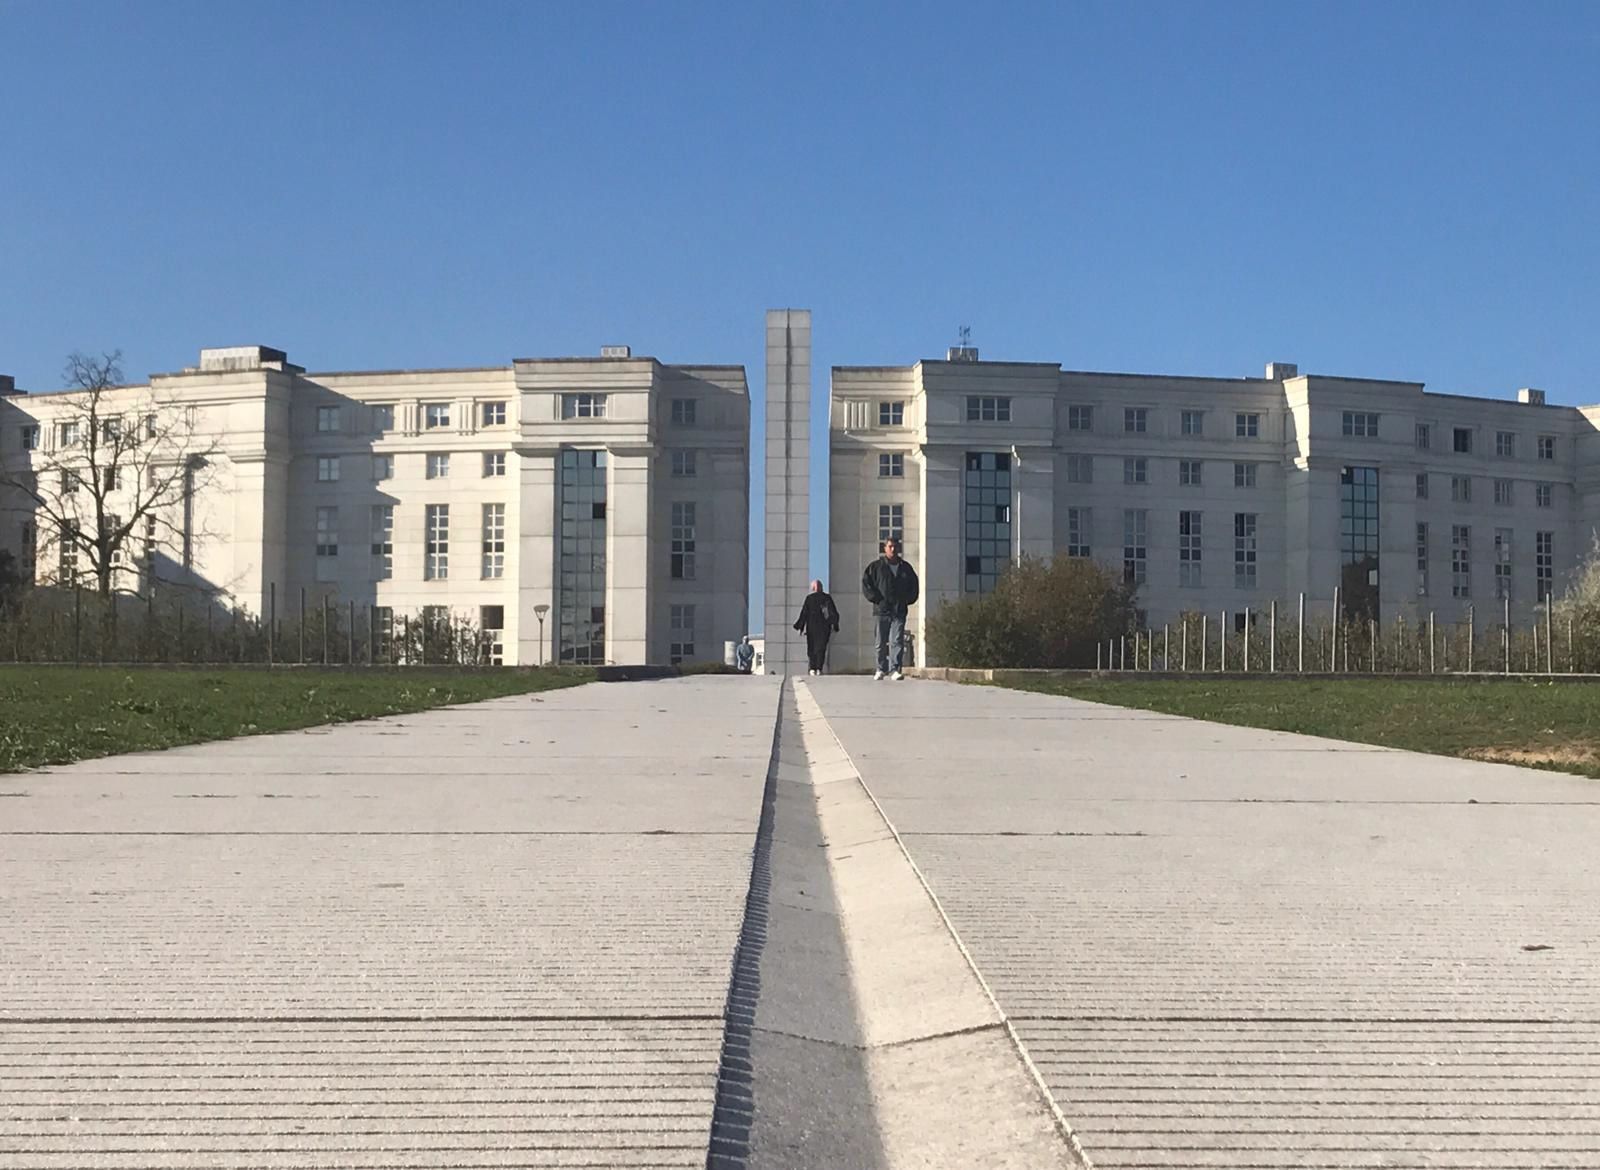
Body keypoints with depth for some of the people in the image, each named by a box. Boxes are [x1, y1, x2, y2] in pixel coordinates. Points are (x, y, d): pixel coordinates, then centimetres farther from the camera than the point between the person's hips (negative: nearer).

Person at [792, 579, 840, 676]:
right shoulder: (827, 597, 4)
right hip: (824, 627, 1)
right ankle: (819, 668, -8)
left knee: (811, 648, 7)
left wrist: (799, 626, 0)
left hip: (812, 626, -1)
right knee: (821, 648, 3)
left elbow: (804, 612, -5)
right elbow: (834, 613, 5)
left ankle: (812, 668, -4)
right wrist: (835, 626, 12)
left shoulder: (809, 597, -3)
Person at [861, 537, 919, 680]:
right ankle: (881, 669, 15)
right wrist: (876, 598, -7)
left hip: (899, 611, 1)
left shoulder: (906, 567, 13)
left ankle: (894, 669, -11)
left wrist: (908, 600, 7)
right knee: (881, 642, 5)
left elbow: (914, 586, 22)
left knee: (897, 641, -10)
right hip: (881, 610, -1)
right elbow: (865, 583, 2)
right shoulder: (876, 566, 4)